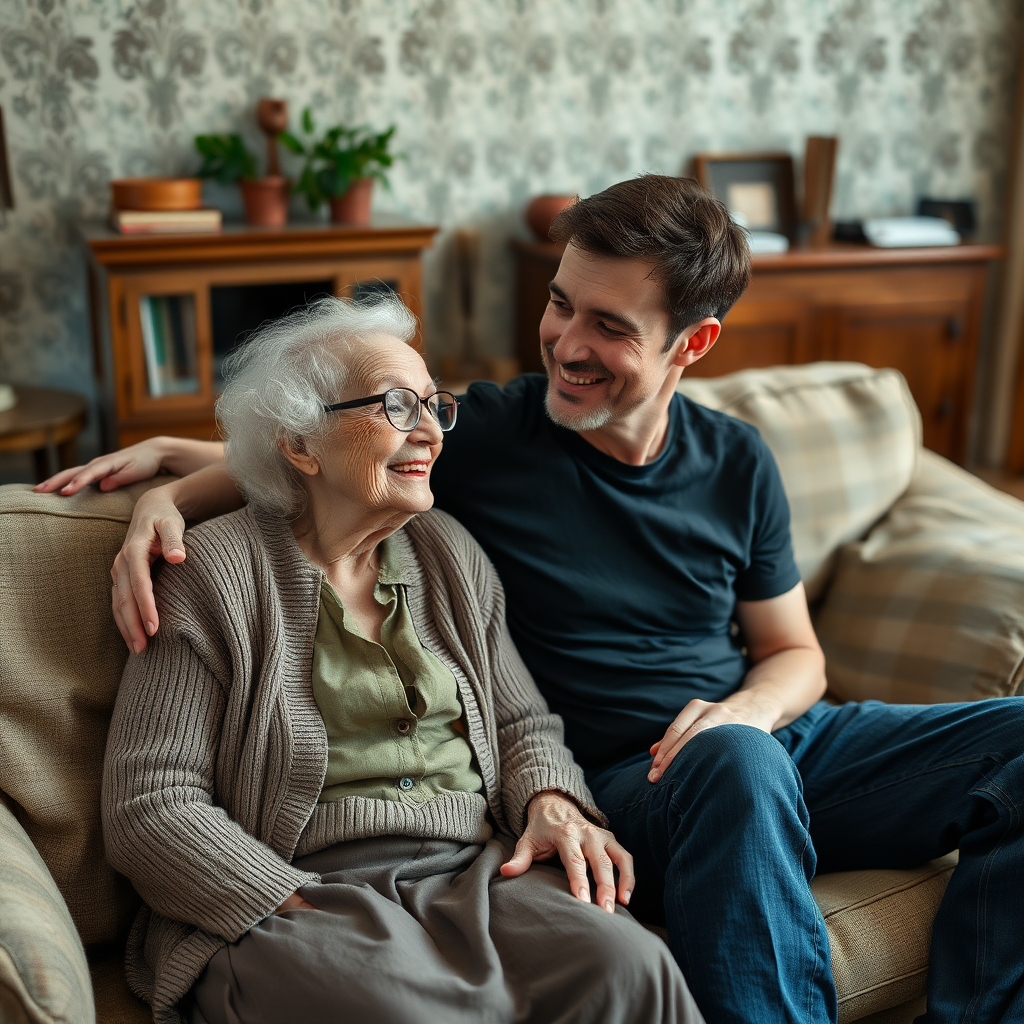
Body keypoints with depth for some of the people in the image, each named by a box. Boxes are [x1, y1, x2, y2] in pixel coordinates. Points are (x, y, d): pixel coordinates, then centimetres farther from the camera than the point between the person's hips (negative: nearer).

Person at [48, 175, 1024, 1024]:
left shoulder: (735, 463, 5)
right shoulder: (478, 434, -6)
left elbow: (794, 654, 13)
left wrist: (746, 710, -10)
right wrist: (165, 482, -12)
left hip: (769, 735, 5)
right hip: (618, 780, -5)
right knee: (739, 766, -38)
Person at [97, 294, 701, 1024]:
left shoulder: (451, 553, 14)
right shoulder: (214, 573, -2)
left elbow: (523, 720, 20)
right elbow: (150, 807, -6)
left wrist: (551, 800, -3)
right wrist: (308, 919, -15)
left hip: (474, 874, 5)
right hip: (279, 902, -4)